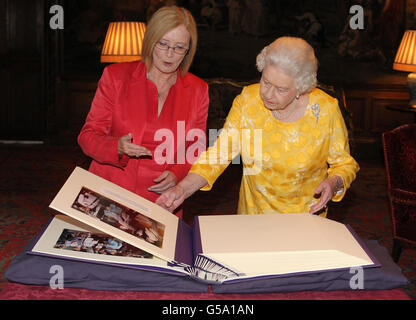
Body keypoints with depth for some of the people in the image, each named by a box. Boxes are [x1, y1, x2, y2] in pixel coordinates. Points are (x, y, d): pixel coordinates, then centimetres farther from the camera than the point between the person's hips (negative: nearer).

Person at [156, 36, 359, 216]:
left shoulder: (326, 109, -12)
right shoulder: (247, 100, -9)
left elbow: (344, 163, 1)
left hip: (306, 215, -1)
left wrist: (333, 183, -20)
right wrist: (183, 189, -19)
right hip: (252, 212, 1)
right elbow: (220, 152, -7)